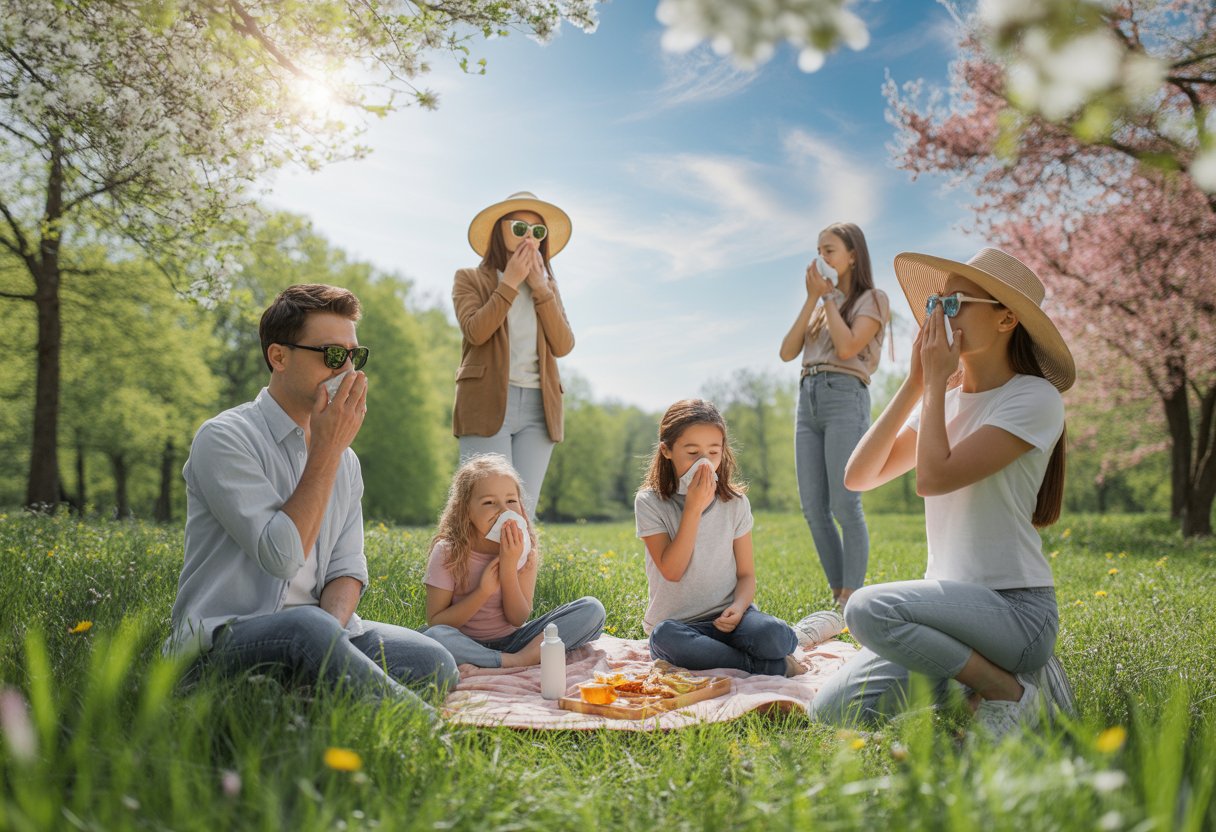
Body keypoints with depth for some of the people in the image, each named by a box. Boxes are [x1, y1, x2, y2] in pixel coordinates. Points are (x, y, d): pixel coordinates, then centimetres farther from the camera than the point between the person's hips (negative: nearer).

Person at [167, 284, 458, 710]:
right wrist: (327, 451, -15)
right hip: (226, 637, -6)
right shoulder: (224, 439, -9)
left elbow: (347, 568, 8)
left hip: (316, 627, 6)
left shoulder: (344, 458, 12)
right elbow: (282, 556, -20)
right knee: (308, 627, -39)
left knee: (434, 662, -19)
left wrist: (328, 633, -14)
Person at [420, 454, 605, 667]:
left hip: (512, 641, 3)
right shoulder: (447, 552, -12)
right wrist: (484, 591, -22)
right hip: (467, 646, -2)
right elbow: (435, 622, -11)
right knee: (434, 637, -39)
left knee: (592, 609, -13)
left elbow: (518, 619, -7)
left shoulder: (524, 548, -5)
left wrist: (508, 567, -20)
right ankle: (518, 663, -26)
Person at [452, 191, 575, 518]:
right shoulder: (471, 279, 11)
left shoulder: (548, 287, 22)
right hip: (488, 404, -4)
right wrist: (511, 282, -4)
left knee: (524, 512, 0)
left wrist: (539, 286, 1)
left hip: (538, 407, 4)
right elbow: (475, 331, -9)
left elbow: (563, 345, 5)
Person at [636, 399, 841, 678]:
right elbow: (672, 571, -14)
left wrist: (738, 607, -17)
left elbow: (746, 574, 6)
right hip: (677, 623, 0)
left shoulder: (735, 503, 3)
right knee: (665, 636, -37)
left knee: (773, 636, -34)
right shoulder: (650, 502, -4)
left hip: (726, 617, 0)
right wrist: (693, 508, -19)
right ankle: (771, 667, -23)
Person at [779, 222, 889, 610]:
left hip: (845, 396, -6)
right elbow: (787, 352, 10)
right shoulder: (821, 303, 23)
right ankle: (837, 594, 10)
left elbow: (847, 347, -12)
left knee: (844, 505, -11)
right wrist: (811, 298, 6)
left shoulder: (872, 299, 5)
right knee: (813, 508, 1)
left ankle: (852, 597, -5)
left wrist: (828, 297, -2)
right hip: (807, 399, 7)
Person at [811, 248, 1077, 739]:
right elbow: (859, 477, 2)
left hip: (1014, 607, -7)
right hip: (953, 603, 7)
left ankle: (1011, 690, -11)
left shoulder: (1033, 399, -9)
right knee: (831, 711, -7)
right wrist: (916, 381, 0)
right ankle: (980, 669, 8)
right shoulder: (942, 400, 12)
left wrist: (937, 380, -9)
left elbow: (934, 477, -21)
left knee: (868, 607, -32)